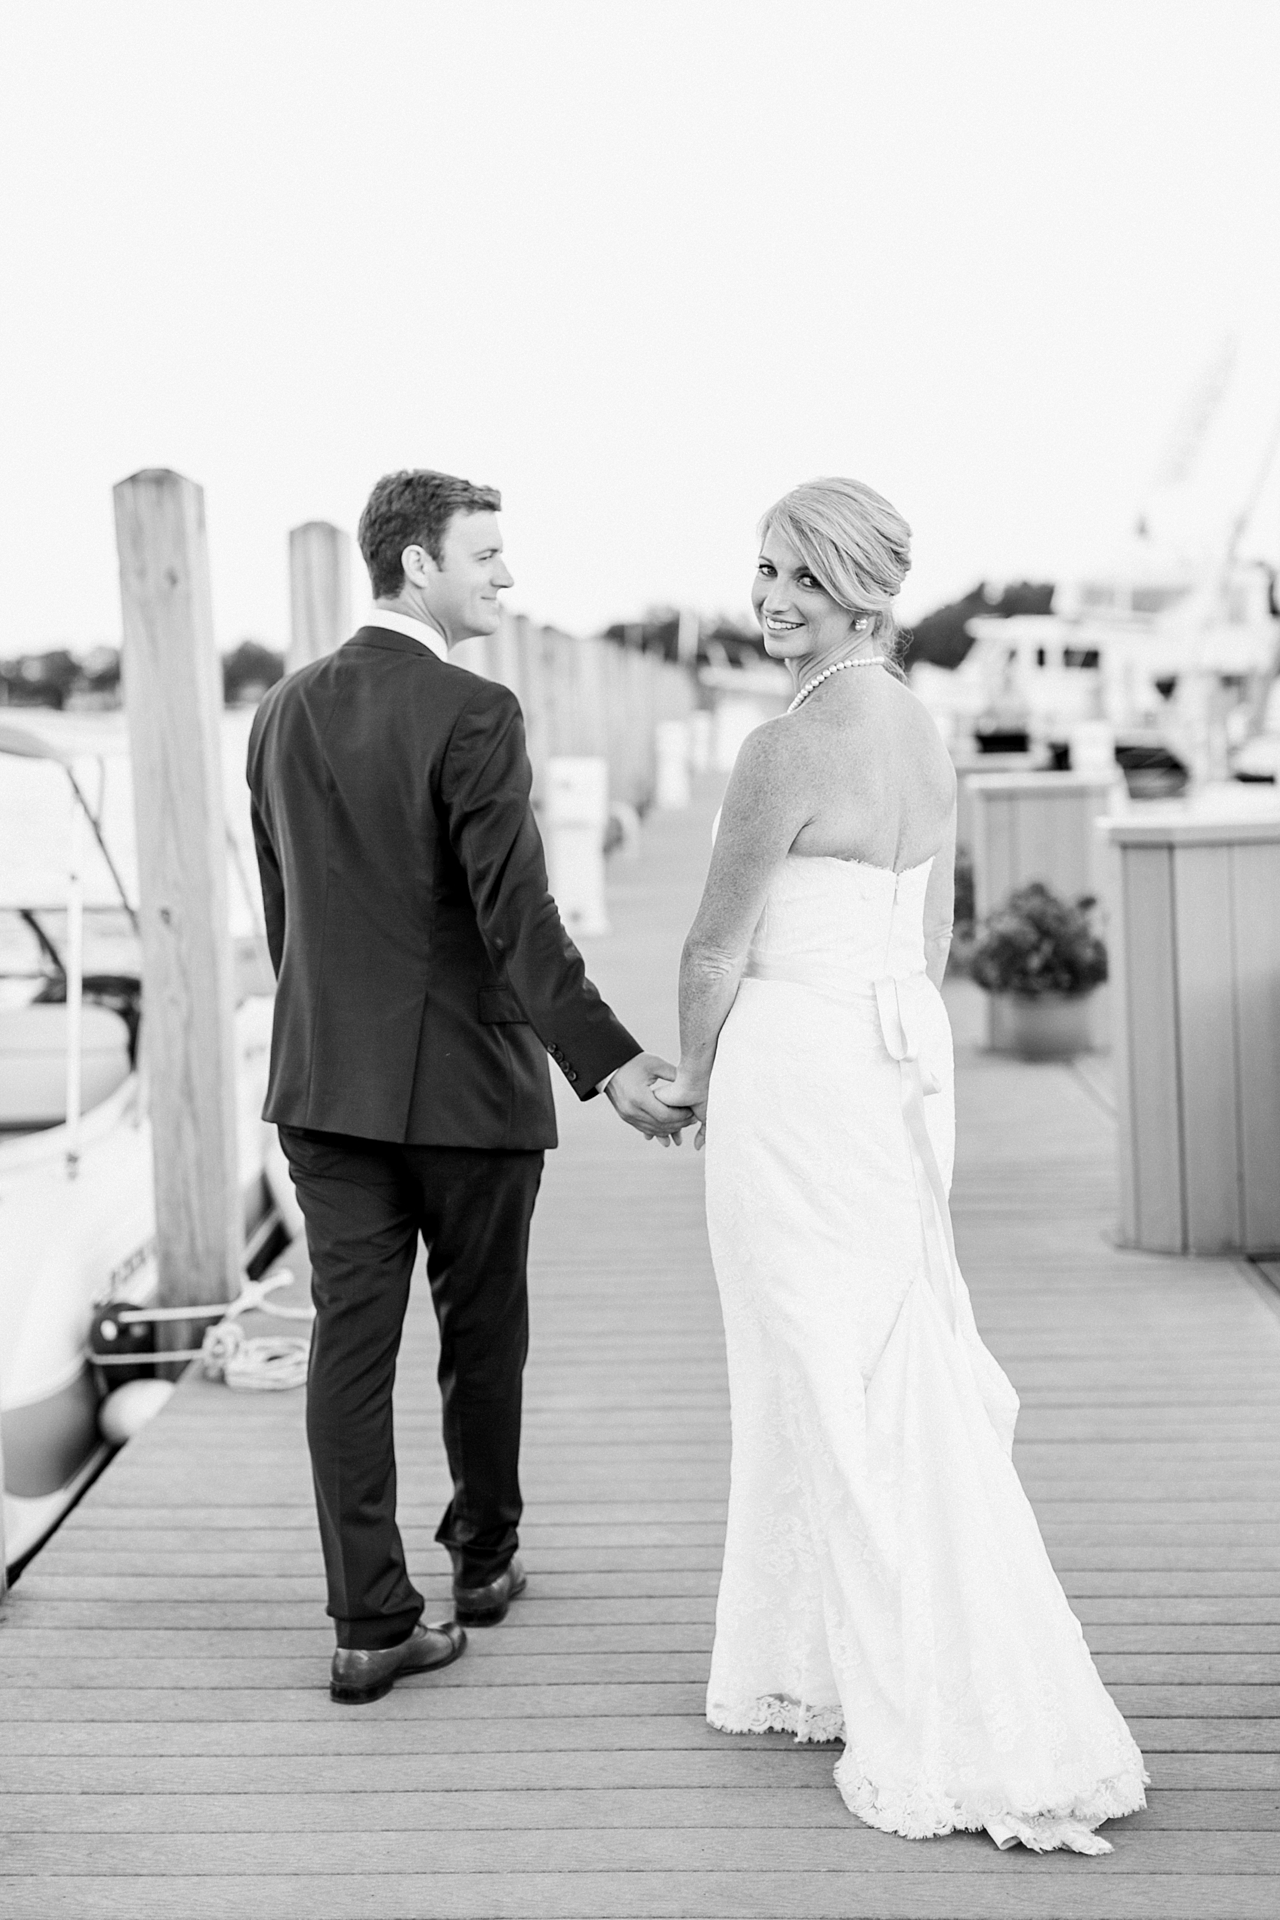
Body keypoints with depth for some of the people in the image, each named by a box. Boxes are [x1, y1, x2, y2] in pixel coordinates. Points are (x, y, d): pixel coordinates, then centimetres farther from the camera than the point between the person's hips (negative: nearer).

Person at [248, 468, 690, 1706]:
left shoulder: (285, 712, 7)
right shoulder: (473, 717, -14)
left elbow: (279, 910, 13)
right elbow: (516, 917, -21)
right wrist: (605, 1061, -21)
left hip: (324, 1083, 5)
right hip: (466, 1083, -5)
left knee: (350, 1340, 4)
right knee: (480, 1335, 14)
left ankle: (370, 1623, 4)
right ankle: (482, 1559, 32)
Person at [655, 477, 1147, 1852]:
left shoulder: (787, 750, -18)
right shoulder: (921, 732, 10)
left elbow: (718, 948, -11)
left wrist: (696, 1079, 6)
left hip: (796, 1079, -9)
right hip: (905, 1062, 9)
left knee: (842, 1390, -1)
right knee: (896, 1372, 16)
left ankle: (951, 1738, 5)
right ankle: (831, 1665, 32)